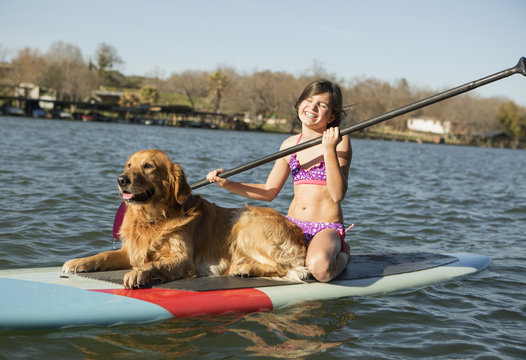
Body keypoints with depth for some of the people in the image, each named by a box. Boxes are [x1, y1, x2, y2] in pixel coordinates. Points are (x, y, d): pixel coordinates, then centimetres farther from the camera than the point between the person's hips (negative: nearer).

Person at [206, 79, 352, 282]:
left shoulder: (339, 141, -6)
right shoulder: (290, 144, 9)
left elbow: (338, 194, -17)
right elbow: (269, 191, 15)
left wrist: (330, 150, -25)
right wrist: (227, 184, 4)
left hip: (327, 229, -5)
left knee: (319, 268, -38)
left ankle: (341, 254, 0)